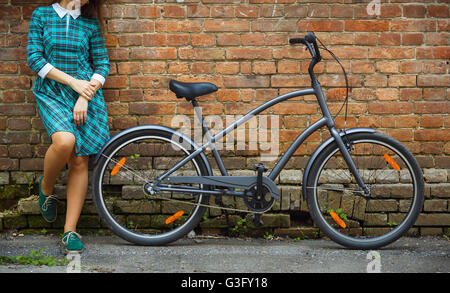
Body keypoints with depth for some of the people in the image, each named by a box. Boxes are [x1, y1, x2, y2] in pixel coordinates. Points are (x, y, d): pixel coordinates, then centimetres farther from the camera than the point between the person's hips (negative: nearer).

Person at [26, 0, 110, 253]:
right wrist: (72, 81, -12)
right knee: (65, 141, -30)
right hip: (51, 93, -2)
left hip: (86, 94, 2)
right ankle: (46, 187, 2)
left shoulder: (91, 23, 8)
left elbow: (103, 64, 7)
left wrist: (85, 98, -8)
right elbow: (34, 57, -3)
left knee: (80, 162, -5)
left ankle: (70, 230, 2)